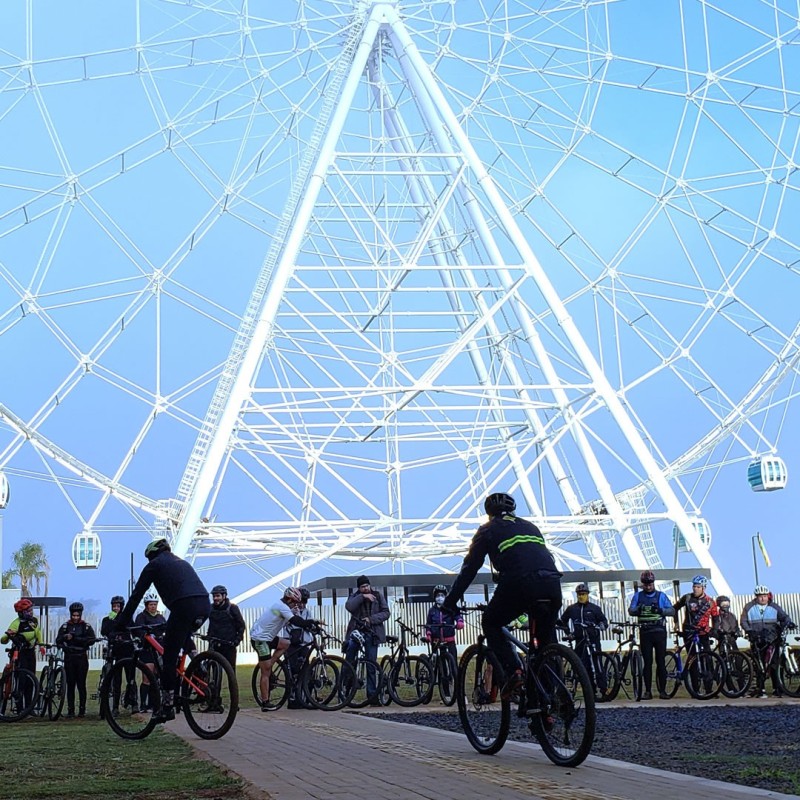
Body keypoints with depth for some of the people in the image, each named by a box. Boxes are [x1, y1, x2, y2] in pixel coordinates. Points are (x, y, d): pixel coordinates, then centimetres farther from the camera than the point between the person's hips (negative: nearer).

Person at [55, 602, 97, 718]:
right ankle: (70, 709, 5)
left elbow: (92, 640, -8)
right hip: (69, 658, 1)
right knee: (70, 684, 1)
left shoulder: (86, 626, 5)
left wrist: (77, 638, -17)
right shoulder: (65, 626, 9)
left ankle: (82, 709, 3)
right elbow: (58, 640, 0)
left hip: (81, 658, -1)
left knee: (81, 684, -2)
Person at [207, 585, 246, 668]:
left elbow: (241, 625, 1)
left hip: (229, 645, -3)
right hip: (215, 645, 3)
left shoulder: (232, 608, -4)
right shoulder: (211, 608, 5)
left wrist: (238, 639, -8)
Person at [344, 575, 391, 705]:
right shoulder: (355, 597, 10)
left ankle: (372, 695, 5)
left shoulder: (378, 596, 9)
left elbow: (385, 613, 1)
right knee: (349, 662, -9)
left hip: (371, 634, 0)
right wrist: (362, 597, -18)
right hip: (356, 631, 0)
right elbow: (349, 606, -12)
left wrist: (371, 619, -12)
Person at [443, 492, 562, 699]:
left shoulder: (488, 530, 20)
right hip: (552, 584, 5)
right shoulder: (530, 527, 34)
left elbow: (469, 568, 17)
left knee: (491, 623, 18)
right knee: (547, 639, 20)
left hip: (520, 583, -5)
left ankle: (512, 671, 0)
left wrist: (450, 602, 22)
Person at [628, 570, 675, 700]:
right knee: (647, 662, 1)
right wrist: (638, 609, -24)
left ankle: (662, 690, 3)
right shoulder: (638, 596, 9)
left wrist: (661, 610, -22)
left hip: (659, 632, -1)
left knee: (661, 661, -1)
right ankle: (647, 690, 5)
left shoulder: (661, 596, 6)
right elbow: (631, 610, -1)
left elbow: (672, 611, -2)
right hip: (645, 632, 1)